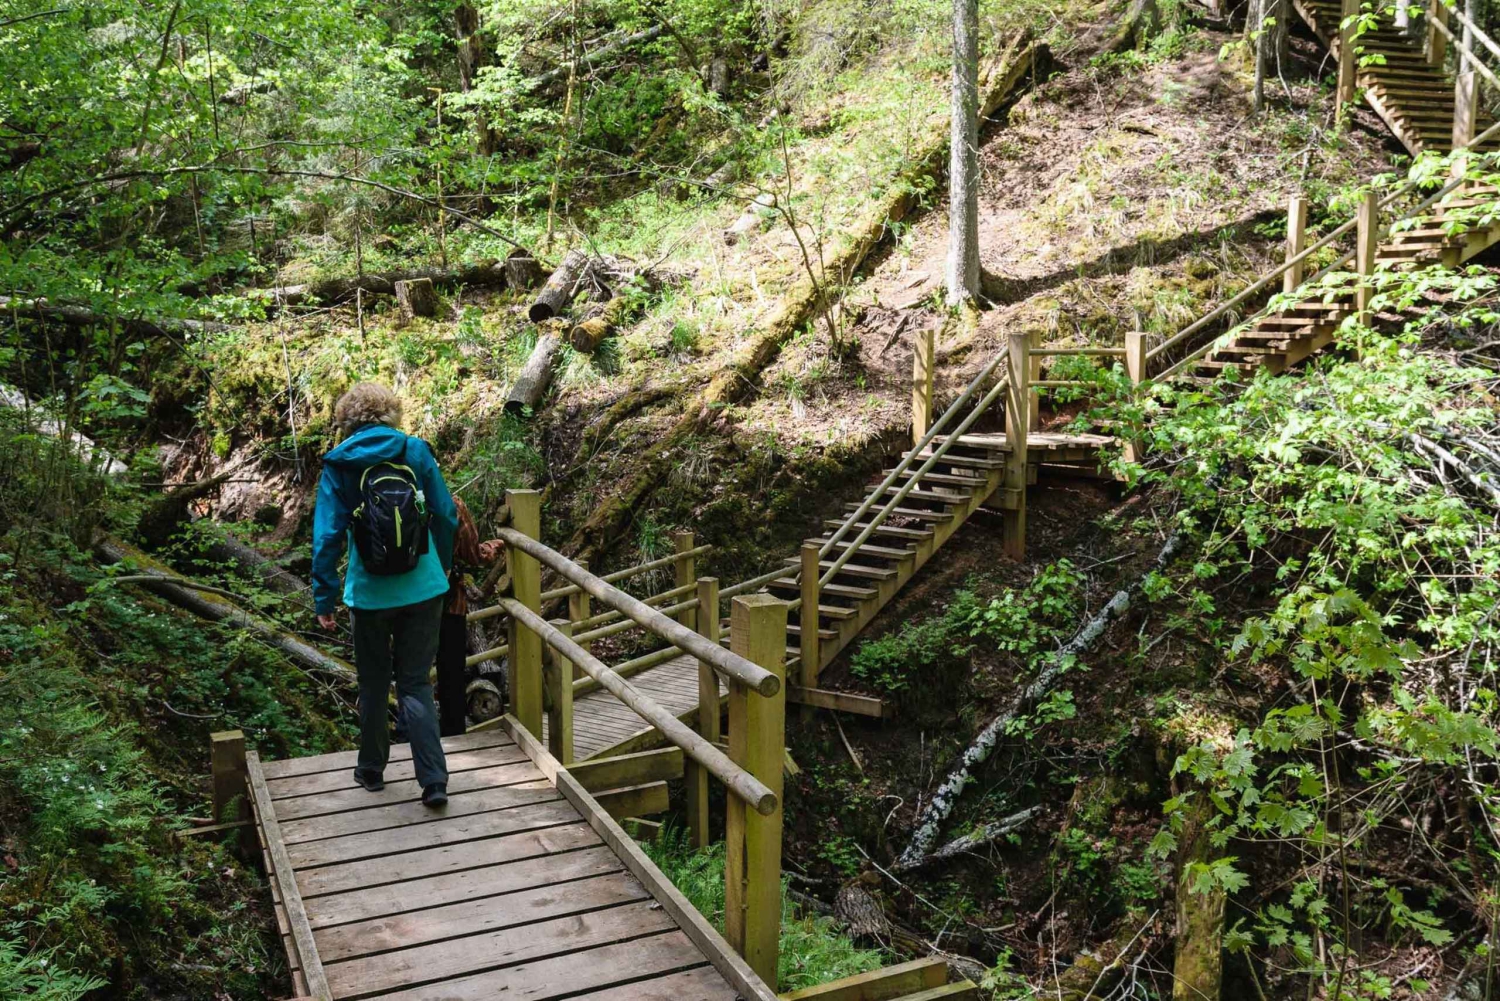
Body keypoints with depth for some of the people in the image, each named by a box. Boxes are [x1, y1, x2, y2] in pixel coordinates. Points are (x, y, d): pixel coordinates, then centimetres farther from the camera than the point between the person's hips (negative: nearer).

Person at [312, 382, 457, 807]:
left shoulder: (338, 466, -5)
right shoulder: (416, 452, -2)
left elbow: (327, 536, -7)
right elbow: (446, 516, 1)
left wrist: (323, 599, 0)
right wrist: (443, 566, 17)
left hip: (370, 595, 0)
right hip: (423, 591, 1)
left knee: (374, 684, 17)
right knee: (416, 684, 7)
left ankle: (372, 769, 31)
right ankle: (434, 780, -1)